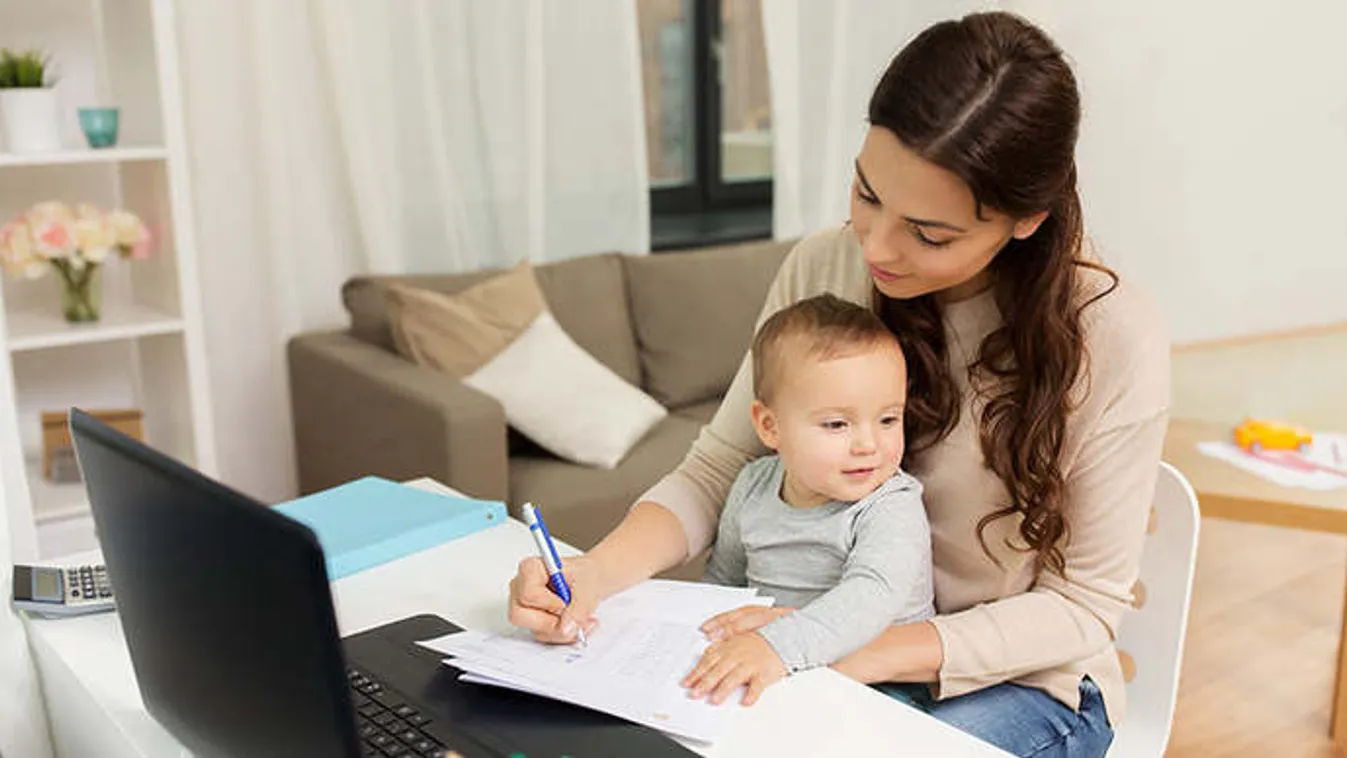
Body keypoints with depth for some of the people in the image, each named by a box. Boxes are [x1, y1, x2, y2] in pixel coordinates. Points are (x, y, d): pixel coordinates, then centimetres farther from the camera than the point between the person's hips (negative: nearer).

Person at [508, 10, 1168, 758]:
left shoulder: (1113, 337, -21)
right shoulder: (819, 269, -10)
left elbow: (1085, 606, -15)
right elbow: (716, 471, -5)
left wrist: (861, 653, -28)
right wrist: (597, 572, -25)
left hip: (1024, 682, -3)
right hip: (845, 641, 4)